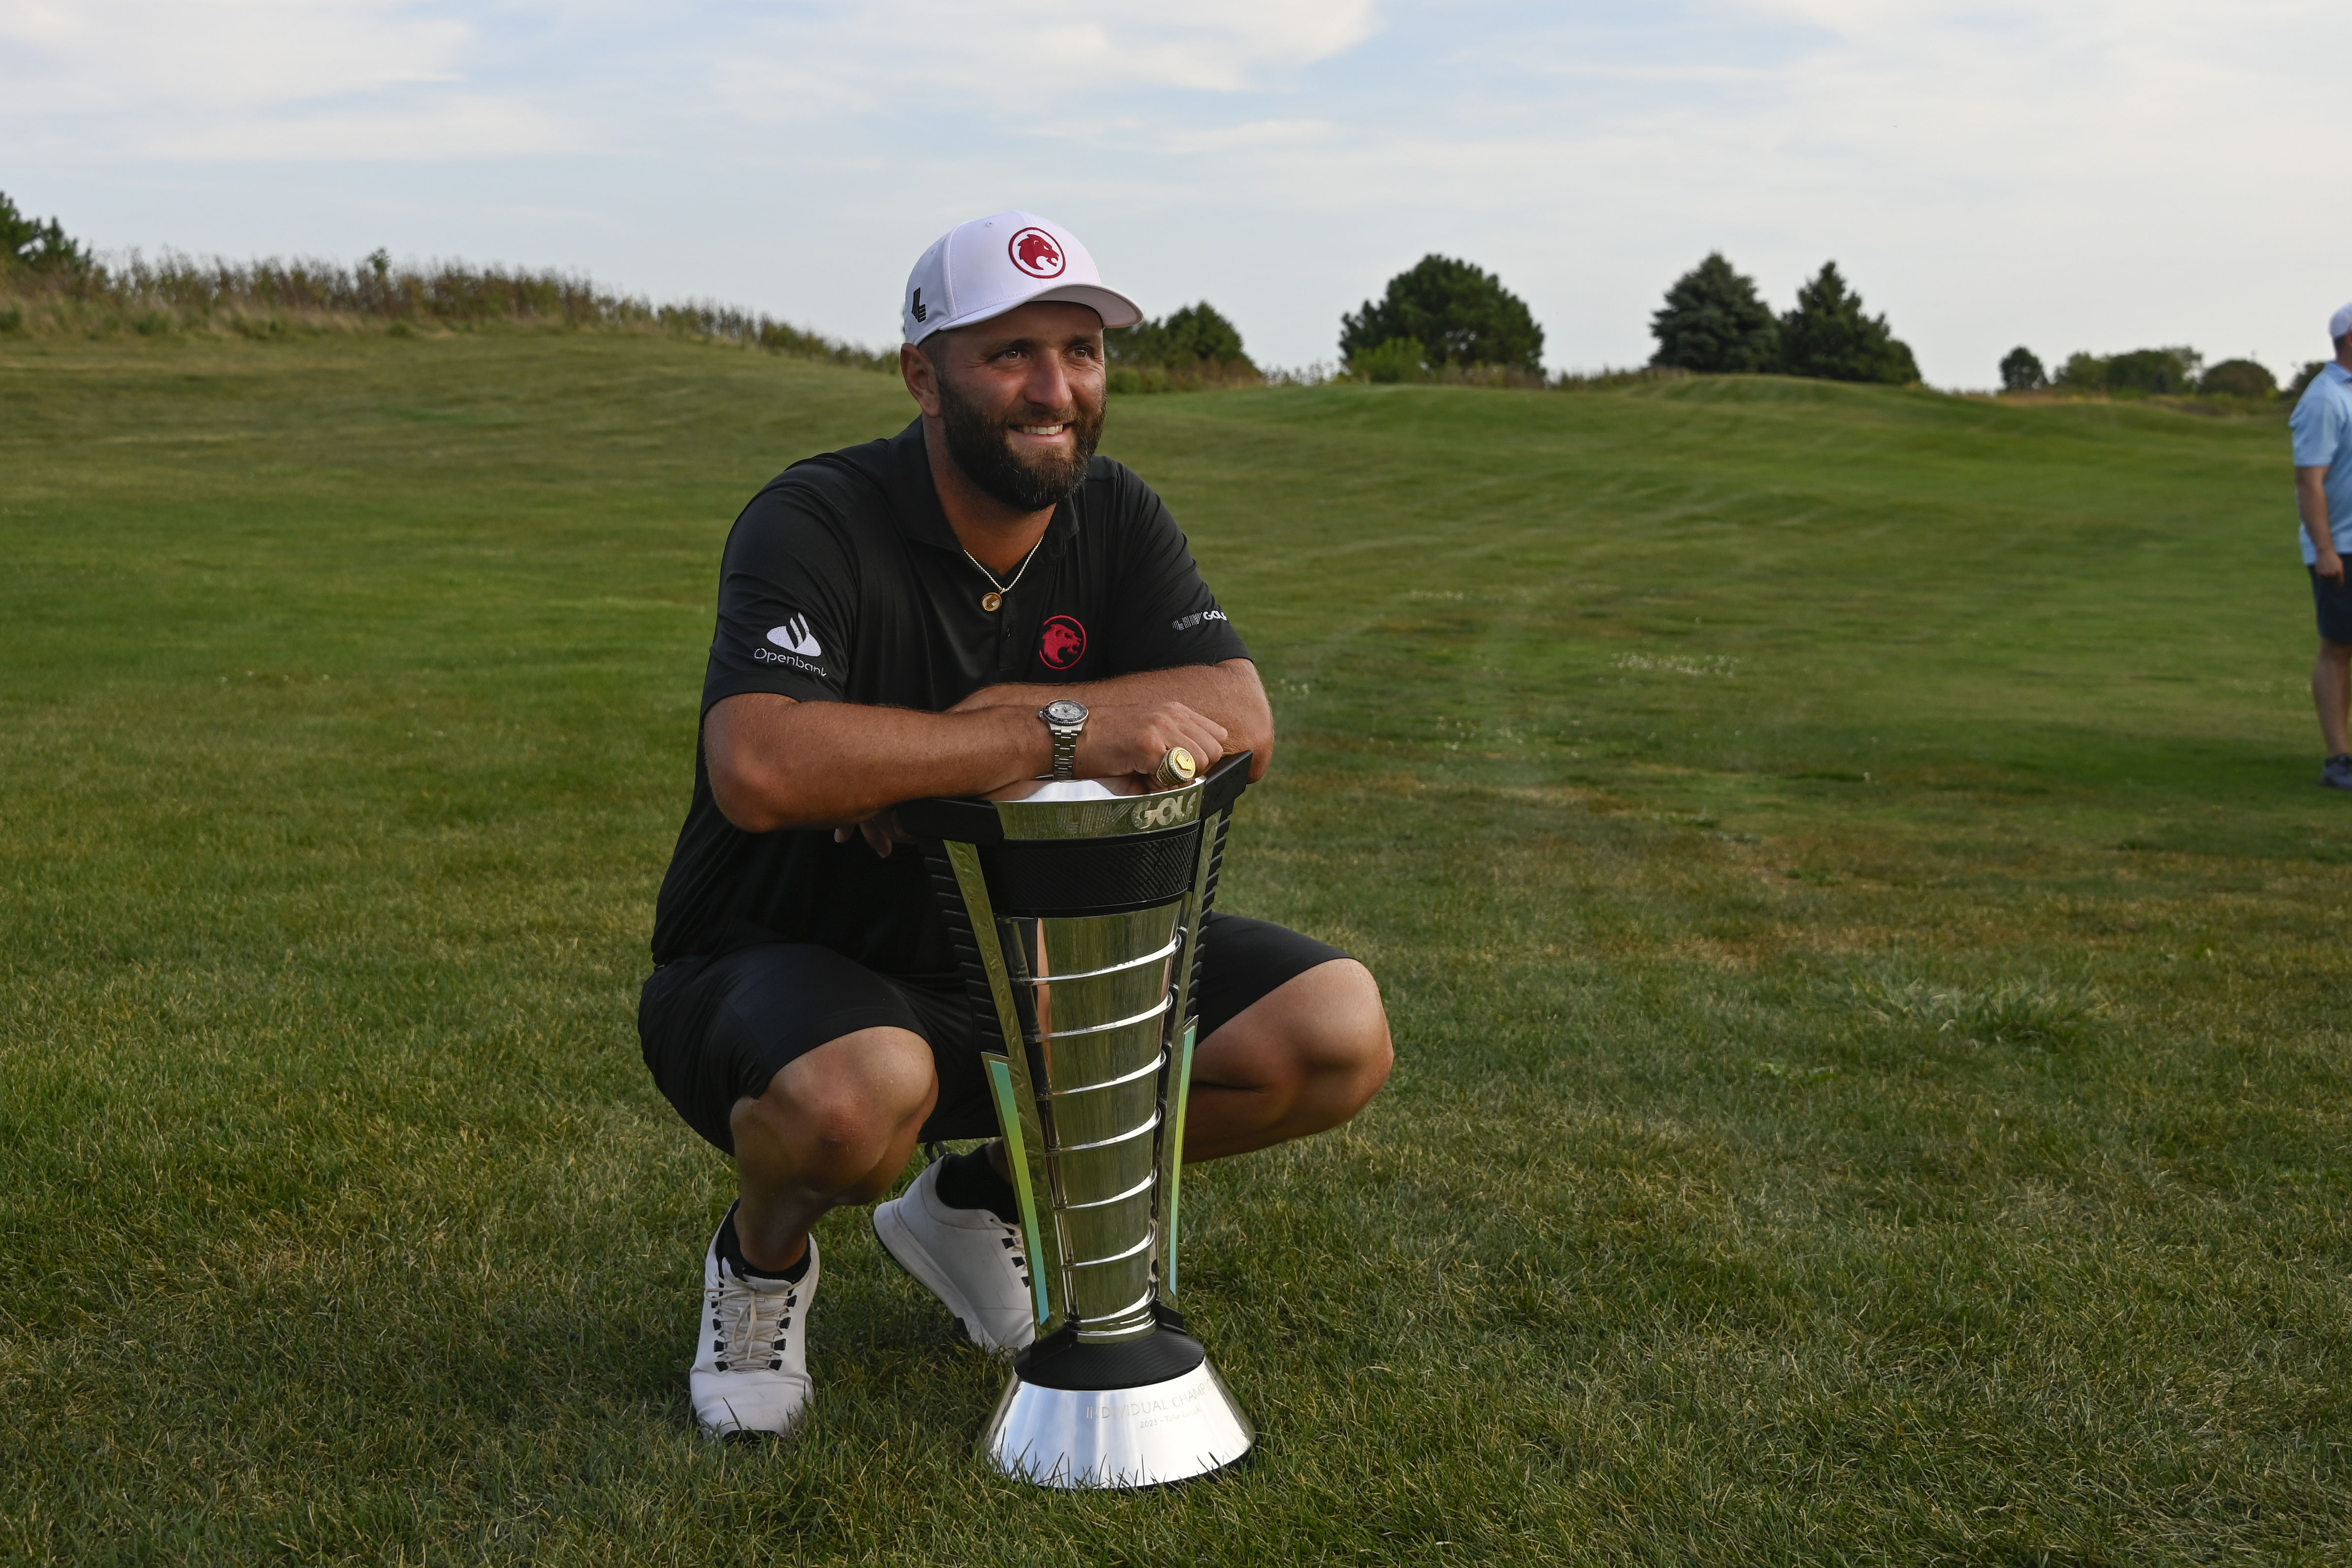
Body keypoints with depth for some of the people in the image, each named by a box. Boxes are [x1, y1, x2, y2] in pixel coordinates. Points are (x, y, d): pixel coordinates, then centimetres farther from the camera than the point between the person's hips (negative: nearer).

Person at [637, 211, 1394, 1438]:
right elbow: (760, 769, -37)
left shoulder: (1115, 519, 0)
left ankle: (984, 1199, 12)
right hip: (790, 963, -5)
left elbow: (1241, 723, -14)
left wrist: (980, 719, -26)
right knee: (859, 1092, -41)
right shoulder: (816, 524, -19)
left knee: (1337, 1032, -10)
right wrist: (1058, 732, -33)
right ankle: (765, 1251, 0)